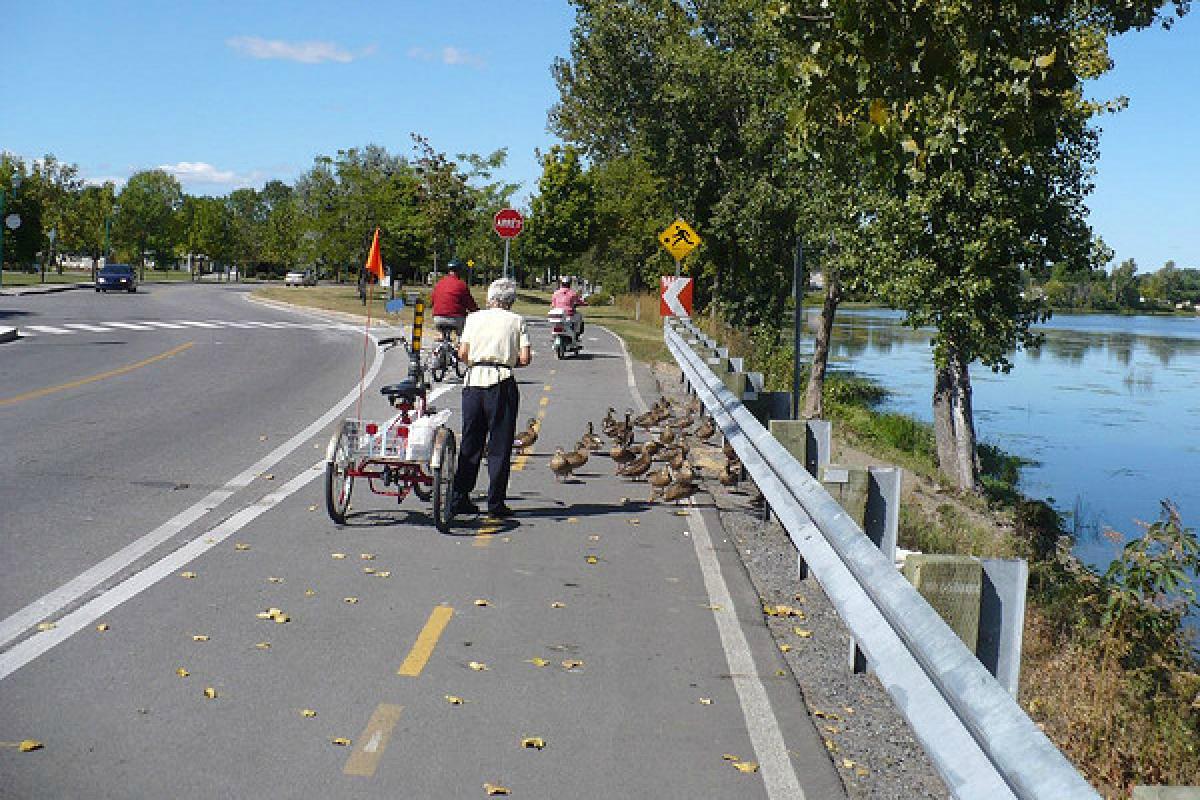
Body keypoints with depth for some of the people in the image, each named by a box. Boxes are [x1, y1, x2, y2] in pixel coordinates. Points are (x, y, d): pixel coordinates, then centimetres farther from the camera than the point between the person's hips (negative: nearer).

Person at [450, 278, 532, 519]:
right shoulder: (516, 320, 5)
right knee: (499, 446, 3)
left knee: (469, 443, 11)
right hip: (501, 383, -2)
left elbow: (462, 353, 1)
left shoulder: (474, 317, 10)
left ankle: (459, 499, 13)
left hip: (473, 380, 3)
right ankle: (496, 503, 4)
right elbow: (525, 358, -4)